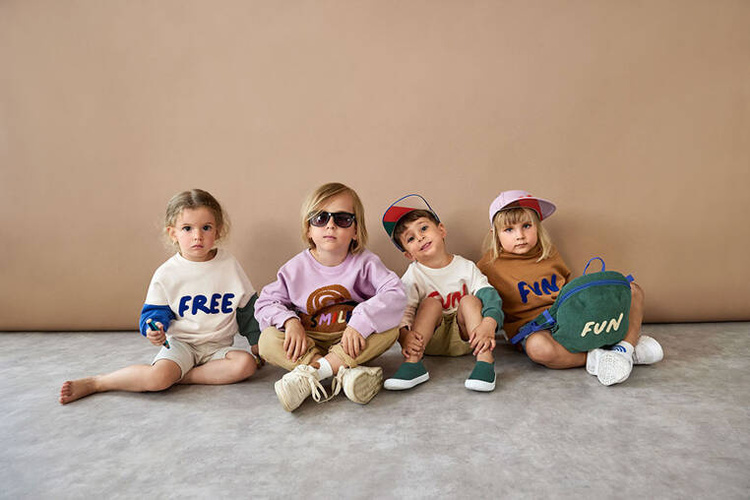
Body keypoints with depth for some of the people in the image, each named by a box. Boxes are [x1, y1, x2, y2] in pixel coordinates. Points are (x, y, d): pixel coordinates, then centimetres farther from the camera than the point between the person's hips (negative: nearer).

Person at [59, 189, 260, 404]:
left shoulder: (229, 265, -1)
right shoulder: (167, 273, -5)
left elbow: (247, 307, 8)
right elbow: (156, 310, 4)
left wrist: (257, 342, 9)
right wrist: (154, 326, -19)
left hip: (219, 346, 2)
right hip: (181, 342, -2)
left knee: (246, 364, -27)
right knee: (157, 378, -29)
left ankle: (180, 377, -19)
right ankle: (92, 383, -8)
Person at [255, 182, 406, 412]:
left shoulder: (364, 262, -11)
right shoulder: (296, 268, -6)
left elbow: (395, 294, -23)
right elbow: (266, 303, -1)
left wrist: (360, 322, -35)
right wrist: (289, 320, -23)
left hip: (351, 343, -1)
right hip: (308, 344, 1)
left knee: (389, 328, -27)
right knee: (267, 341, -23)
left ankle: (310, 372, -33)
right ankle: (345, 373, -35)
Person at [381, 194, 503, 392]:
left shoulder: (466, 267, -4)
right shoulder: (413, 275, -6)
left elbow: (489, 295, -16)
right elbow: (403, 309, -16)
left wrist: (488, 324, -37)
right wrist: (404, 335, -38)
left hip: (463, 338, 1)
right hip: (431, 339, 0)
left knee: (470, 300, -22)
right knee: (432, 301, -24)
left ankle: (485, 361, -35)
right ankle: (413, 363, -37)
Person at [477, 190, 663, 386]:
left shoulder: (549, 252, 12)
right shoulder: (489, 265, -5)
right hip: (535, 329, -6)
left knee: (632, 290, 0)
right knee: (538, 347, -45)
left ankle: (626, 346, -19)